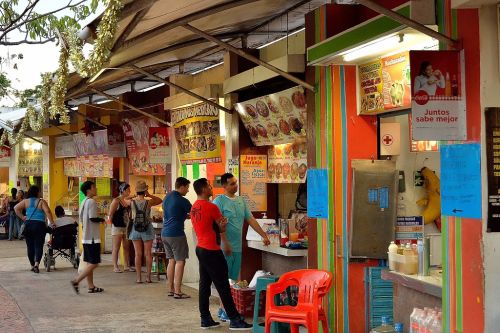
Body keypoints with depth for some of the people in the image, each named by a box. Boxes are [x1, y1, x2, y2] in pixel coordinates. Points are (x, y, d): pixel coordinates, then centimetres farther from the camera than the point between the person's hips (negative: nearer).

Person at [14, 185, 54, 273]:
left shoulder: (26, 201, 7)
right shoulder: (41, 202, -3)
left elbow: (16, 208, -1)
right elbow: (47, 212, -13)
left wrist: (22, 217, 3)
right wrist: (51, 223, -11)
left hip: (28, 224, 3)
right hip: (39, 225, -3)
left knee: (30, 246, 12)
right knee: (38, 246, -3)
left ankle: (32, 265, 18)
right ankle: (36, 263, -21)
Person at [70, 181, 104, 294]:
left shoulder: (84, 202, 13)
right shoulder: (92, 202, -15)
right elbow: (93, 218, -22)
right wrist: (102, 219, -6)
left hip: (86, 237, 10)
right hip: (93, 238, -10)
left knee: (90, 263, 12)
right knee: (93, 264, -6)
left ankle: (91, 286, 15)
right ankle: (76, 281, -11)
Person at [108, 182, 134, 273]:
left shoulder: (128, 201, 9)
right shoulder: (116, 201, -11)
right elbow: (110, 214, -11)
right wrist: (113, 224, -6)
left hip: (126, 227, 7)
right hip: (117, 227, -7)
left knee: (126, 247, 10)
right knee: (116, 248, -2)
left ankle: (127, 266, 16)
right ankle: (115, 267, 1)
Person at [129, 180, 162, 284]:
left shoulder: (132, 202, -8)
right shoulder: (148, 202, -12)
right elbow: (160, 200, 4)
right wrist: (149, 195, -3)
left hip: (135, 230, 1)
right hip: (147, 229, -1)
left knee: (138, 254, 5)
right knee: (148, 254, 6)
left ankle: (139, 277, 5)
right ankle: (148, 277, 7)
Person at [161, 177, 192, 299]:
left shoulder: (167, 198, 13)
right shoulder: (182, 201, -12)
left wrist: (184, 215, 20)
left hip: (165, 233, 8)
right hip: (176, 234, -8)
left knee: (172, 260, 13)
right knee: (180, 261, -4)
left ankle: (170, 289, 15)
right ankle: (177, 292, -7)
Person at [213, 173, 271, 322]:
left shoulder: (241, 201, 14)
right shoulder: (219, 201, -8)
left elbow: (251, 220, 17)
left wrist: (264, 235, 12)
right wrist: (225, 244, -19)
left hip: (237, 247, 7)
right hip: (225, 247, -7)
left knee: (234, 279, 10)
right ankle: (224, 311, -1)